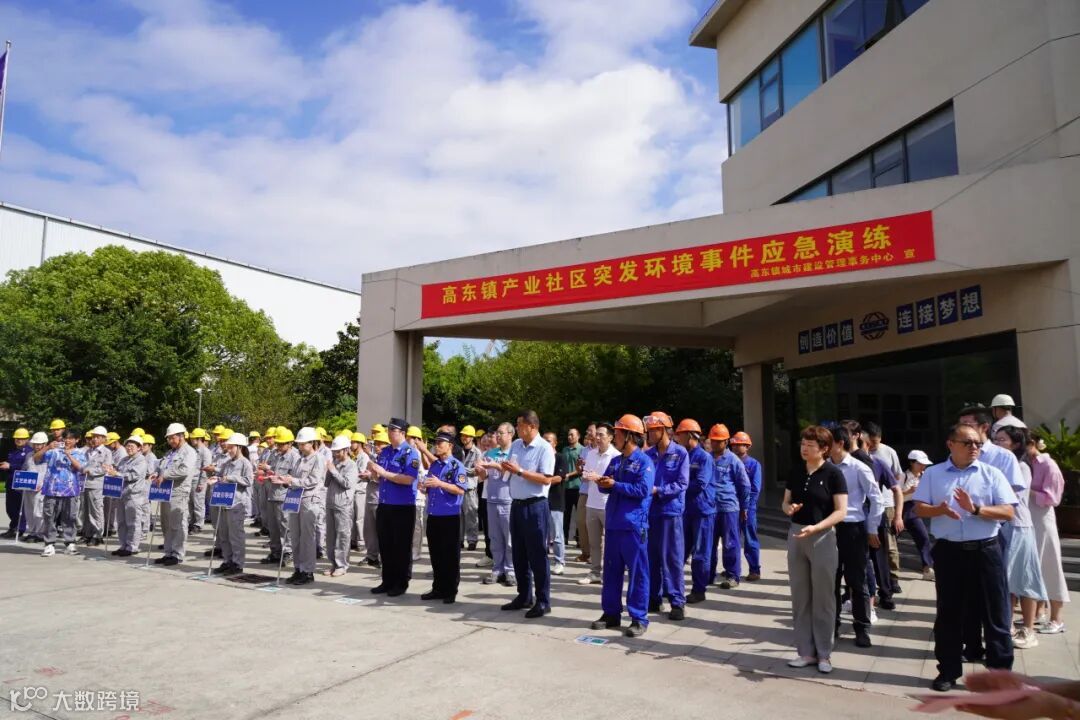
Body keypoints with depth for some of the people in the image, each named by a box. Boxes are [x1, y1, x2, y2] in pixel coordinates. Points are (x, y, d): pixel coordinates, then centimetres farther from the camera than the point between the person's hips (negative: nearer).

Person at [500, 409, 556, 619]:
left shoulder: (544, 448, -13)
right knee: (518, 554, 15)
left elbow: (546, 479, -21)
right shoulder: (516, 445, 9)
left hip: (535, 506, -8)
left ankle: (543, 601, 9)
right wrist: (506, 467, -6)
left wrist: (519, 471, -22)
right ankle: (524, 596, 27)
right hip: (516, 504, 8)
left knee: (537, 555, -1)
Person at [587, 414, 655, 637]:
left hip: (634, 525, -7)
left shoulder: (644, 461, -9)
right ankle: (611, 613, 23)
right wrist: (600, 482, -9)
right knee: (611, 571, 13)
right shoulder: (615, 461, 14)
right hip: (613, 523, 7)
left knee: (637, 573, 1)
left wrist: (615, 485, -16)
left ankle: (639, 618, 9)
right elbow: (606, 486, 14)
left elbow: (643, 490, -20)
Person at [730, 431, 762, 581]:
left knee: (750, 540, 2)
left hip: (747, 508, -4)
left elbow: (755, 489, -8)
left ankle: (755, 570, 10)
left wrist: (744, 506, -13)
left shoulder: (754, 464, -3)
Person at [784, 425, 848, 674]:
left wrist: (816, 527, -25)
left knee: (823, 598, 5)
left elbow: (841, 511, -13)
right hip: (796, 536, 5)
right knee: (800, 598, 10)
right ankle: (806, 651, 20)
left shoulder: (833, 473, -9)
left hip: (823, 538, -5)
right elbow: (785, 503, 12)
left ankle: (824, 654, 18)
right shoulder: (796, 472, 6)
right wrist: (789, 508, -11)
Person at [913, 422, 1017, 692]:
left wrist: (975, 509, -18)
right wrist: (940, 510, -19)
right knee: (949, 613, 9)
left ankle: (1001, 672, 19)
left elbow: (1008, 512, -5)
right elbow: (919, 509, 1)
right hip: (949, 551, 1)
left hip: (985, 550, -1)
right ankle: (948, 670, 21)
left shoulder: (992, 474, 2)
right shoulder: (933, 474, 4)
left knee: (994, 613, 6)